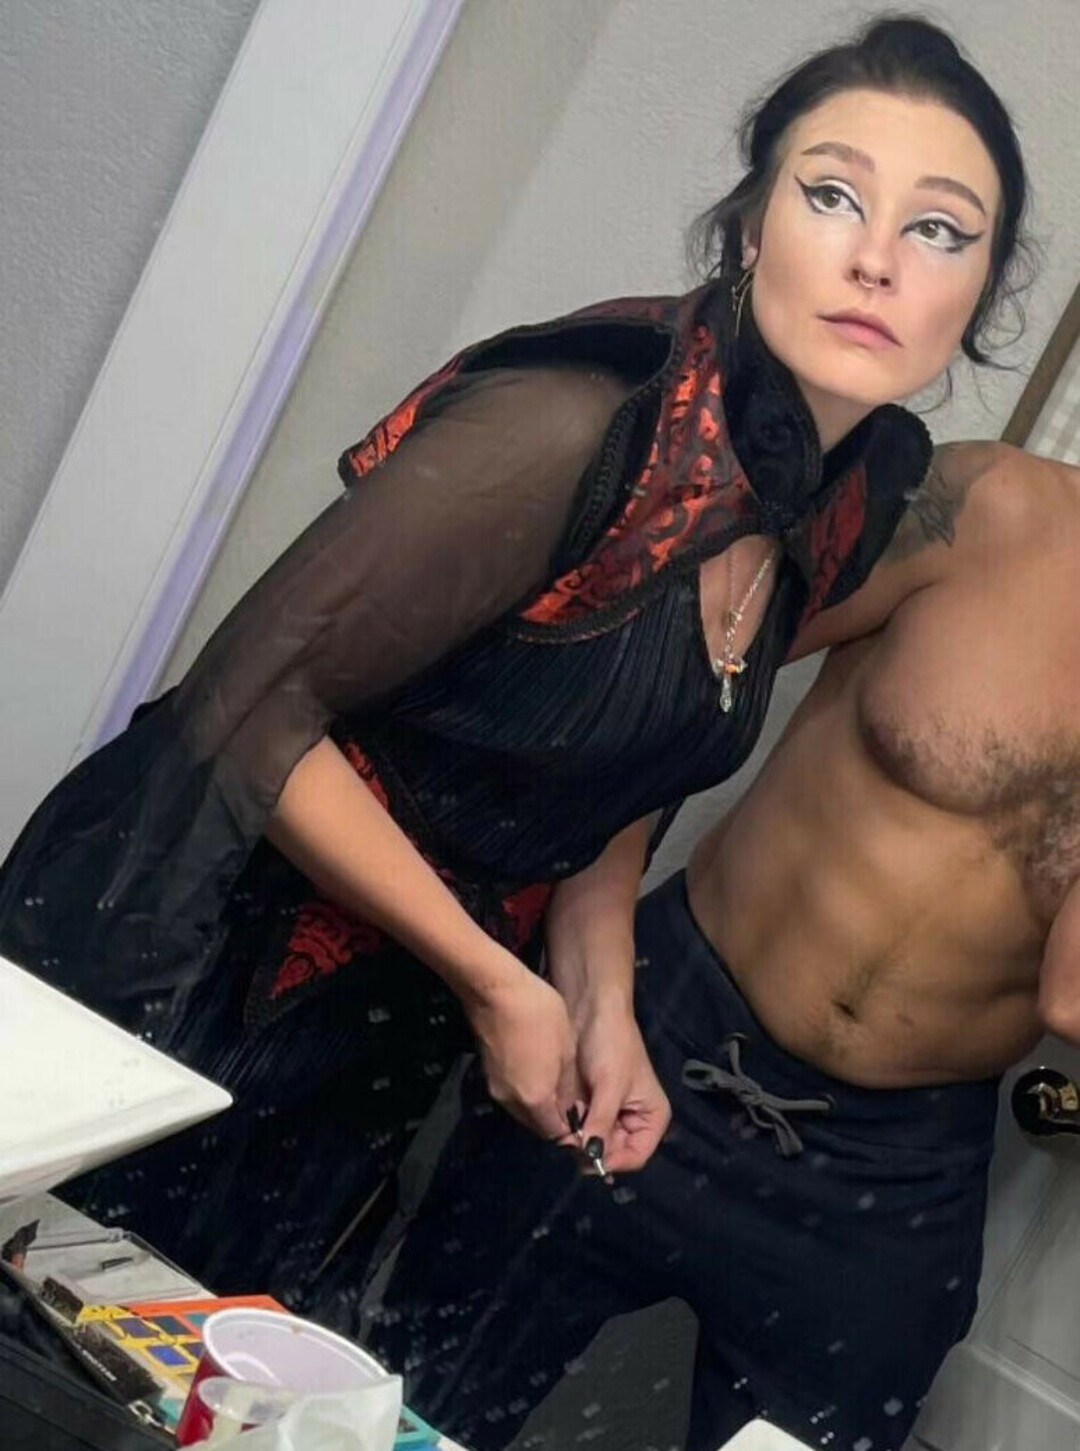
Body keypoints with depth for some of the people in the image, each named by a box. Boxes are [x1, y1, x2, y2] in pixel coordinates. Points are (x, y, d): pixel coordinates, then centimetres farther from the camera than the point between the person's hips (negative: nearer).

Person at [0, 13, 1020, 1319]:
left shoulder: (863, 507, -2)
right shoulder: (573, 429, -27)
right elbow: (249, 709, -22)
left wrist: (599, 993, -2)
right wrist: (499, 981, -18)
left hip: (383, 1038, 7)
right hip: (187, 959, -6)